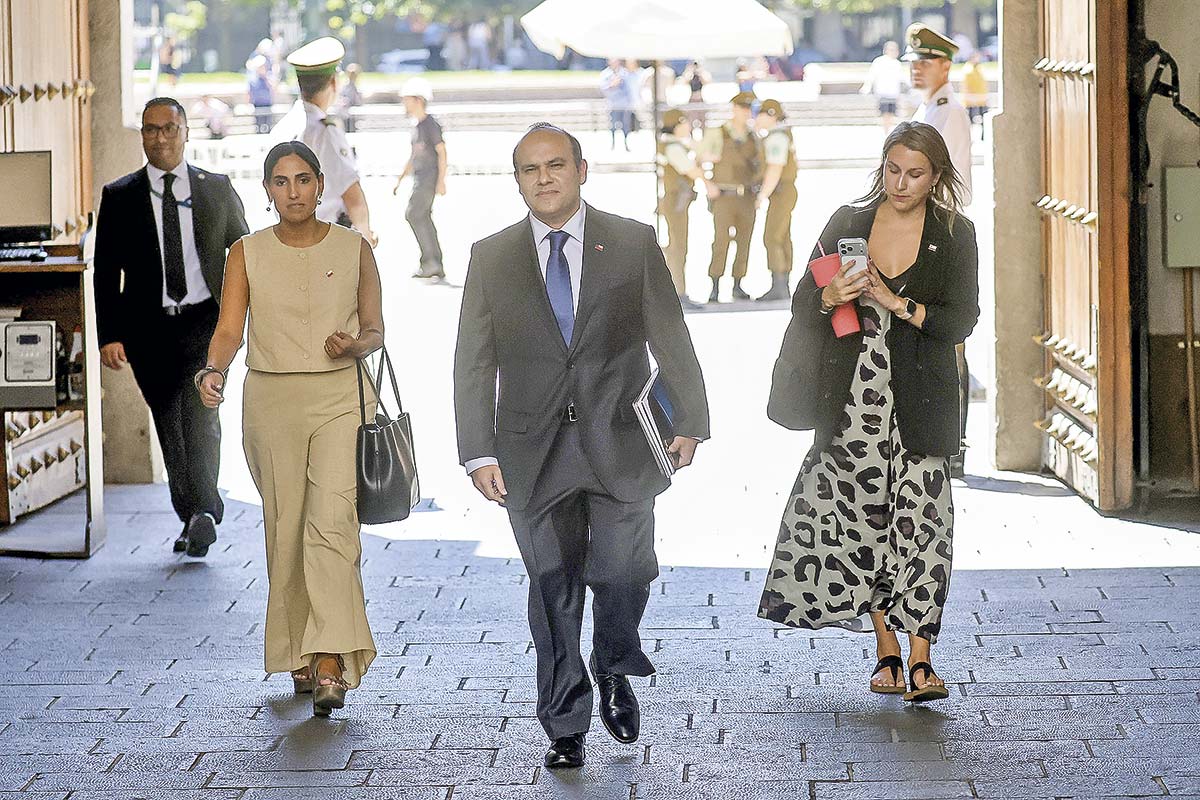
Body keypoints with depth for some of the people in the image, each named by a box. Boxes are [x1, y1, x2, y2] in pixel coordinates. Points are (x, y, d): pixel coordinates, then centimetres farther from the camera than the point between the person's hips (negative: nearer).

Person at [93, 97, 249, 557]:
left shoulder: (217, 190, 7)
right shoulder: (119, 197, 6)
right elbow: (106, 273, 4)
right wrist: (109, 336, -5)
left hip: (206, 324, -2)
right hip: (149, 329, 2)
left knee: (199, 412, -19)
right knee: (169, 425, 6)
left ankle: (202, 512, -24)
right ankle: (196, 517, 15)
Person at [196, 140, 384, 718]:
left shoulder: (354, 249, 4)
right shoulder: (247, 253, 4)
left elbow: (375, 330, 11)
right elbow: (229, 329, -4)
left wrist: (354, 344, -12)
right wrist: (213, 370, -25)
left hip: (340, 397, -1)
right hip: (271, 400, 2)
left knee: (332, 520, -16)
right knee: (285, 528, 5)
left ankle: (330, 665, -22)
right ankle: (299, 655, 20)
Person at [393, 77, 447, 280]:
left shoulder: (431, 125, -10)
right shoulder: (417, 126, 17)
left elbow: (442, 153, -14)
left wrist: (441, 181, -20)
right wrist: (401, 178, 24)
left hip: (430, 177, -9)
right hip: (419, 178, 9)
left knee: (414, 214, -16)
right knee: (424, 218, 7)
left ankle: (430, 261, -15)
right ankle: (436, 266, 10)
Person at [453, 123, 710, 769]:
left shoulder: (634, 243, 3)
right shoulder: (490, 257, 5)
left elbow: (670, 338, 6)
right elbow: (474, 364, 5)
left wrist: (688, 421, 3)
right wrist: (479, 452, -2)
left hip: (619, 443, -1)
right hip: (534, 451, 1)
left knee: (621, 570, -9)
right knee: (552, 588, 4)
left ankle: (614, 670, 22)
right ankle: (565, 725, 16)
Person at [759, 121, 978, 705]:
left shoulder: (954, 236, 2)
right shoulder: (848, 223, 8)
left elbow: (961, 320, -4)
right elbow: (804, 302, 11)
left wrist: (898, 304, -16)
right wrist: (830, 297, -11)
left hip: (917, 401, -2)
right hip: (850, 398, 2)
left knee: (920, 517, -11)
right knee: (860, 516, 3)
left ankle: (921, 658, -11)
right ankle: (886, 652, 14)